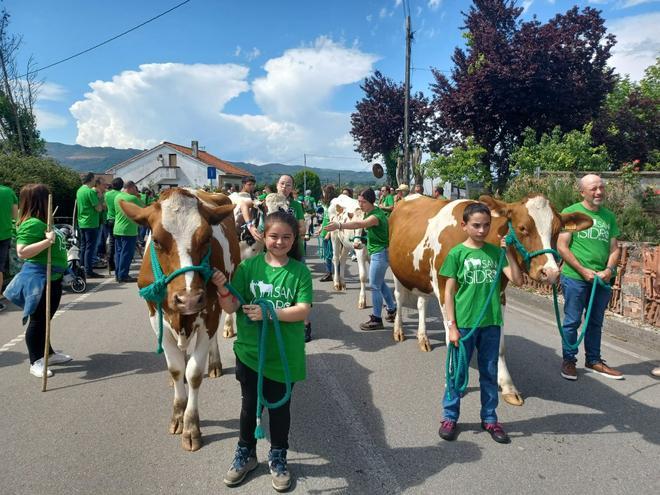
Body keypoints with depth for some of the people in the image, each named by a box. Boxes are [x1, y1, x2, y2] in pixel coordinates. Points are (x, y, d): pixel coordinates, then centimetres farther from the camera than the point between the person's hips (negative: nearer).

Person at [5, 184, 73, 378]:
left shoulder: (42, 222, 10)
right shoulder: (32, 224, -20)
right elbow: (22, 252, -29)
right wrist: (47, 241, -32)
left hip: (52, 278, 10)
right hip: (38, 279, -10)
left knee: (45, 319, 20)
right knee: (37, 320, 2)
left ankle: (48, 353, 33)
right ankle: (35, 362, 13)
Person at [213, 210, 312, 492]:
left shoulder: (300, 271, -7)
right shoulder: (248, 266, -6)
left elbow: (303, 311, -14)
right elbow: (231, 308, -7)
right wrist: (222, 289, -27)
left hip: (284, 354, 0)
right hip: (249, 350, 1)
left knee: (280, 405, 16)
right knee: (249, 404, 18)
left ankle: (278, 457, 37)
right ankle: (245, 453, 40)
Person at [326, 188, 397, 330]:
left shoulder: (376, 216, -23)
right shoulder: (369, 212, 9)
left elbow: (359, 224, -39)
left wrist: (339, 225, -49)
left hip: (380, 253, -10)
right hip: (377, 252, 10)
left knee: (374, 286, -3)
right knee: (380, 283, 21)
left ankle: (377, 319, 7)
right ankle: (392, 310, 34)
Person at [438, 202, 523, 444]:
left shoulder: (495, 251, 3)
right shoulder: (456, 253, -6)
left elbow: (517, 280, -3)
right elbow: (449, 292, -6)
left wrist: (509, 252, -11)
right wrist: (452, 326, -10)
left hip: (491, 323, 3)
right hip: (464, 323, -3)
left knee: (490, 372, 14)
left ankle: (489, 418, 30)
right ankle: (450, 417, 24)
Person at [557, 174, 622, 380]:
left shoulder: (609, 216, 10)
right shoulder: (570, 212, -5)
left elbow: (614, 248, 11)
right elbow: (562, 247, -9)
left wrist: (609, 269, -8)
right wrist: (583, 270, -14)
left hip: (602, 280, 5)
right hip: (575, 278, -5)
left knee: (596, 322, 15)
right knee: (572, 321, 4)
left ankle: (593, 361, 29)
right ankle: (568, 361, 18)